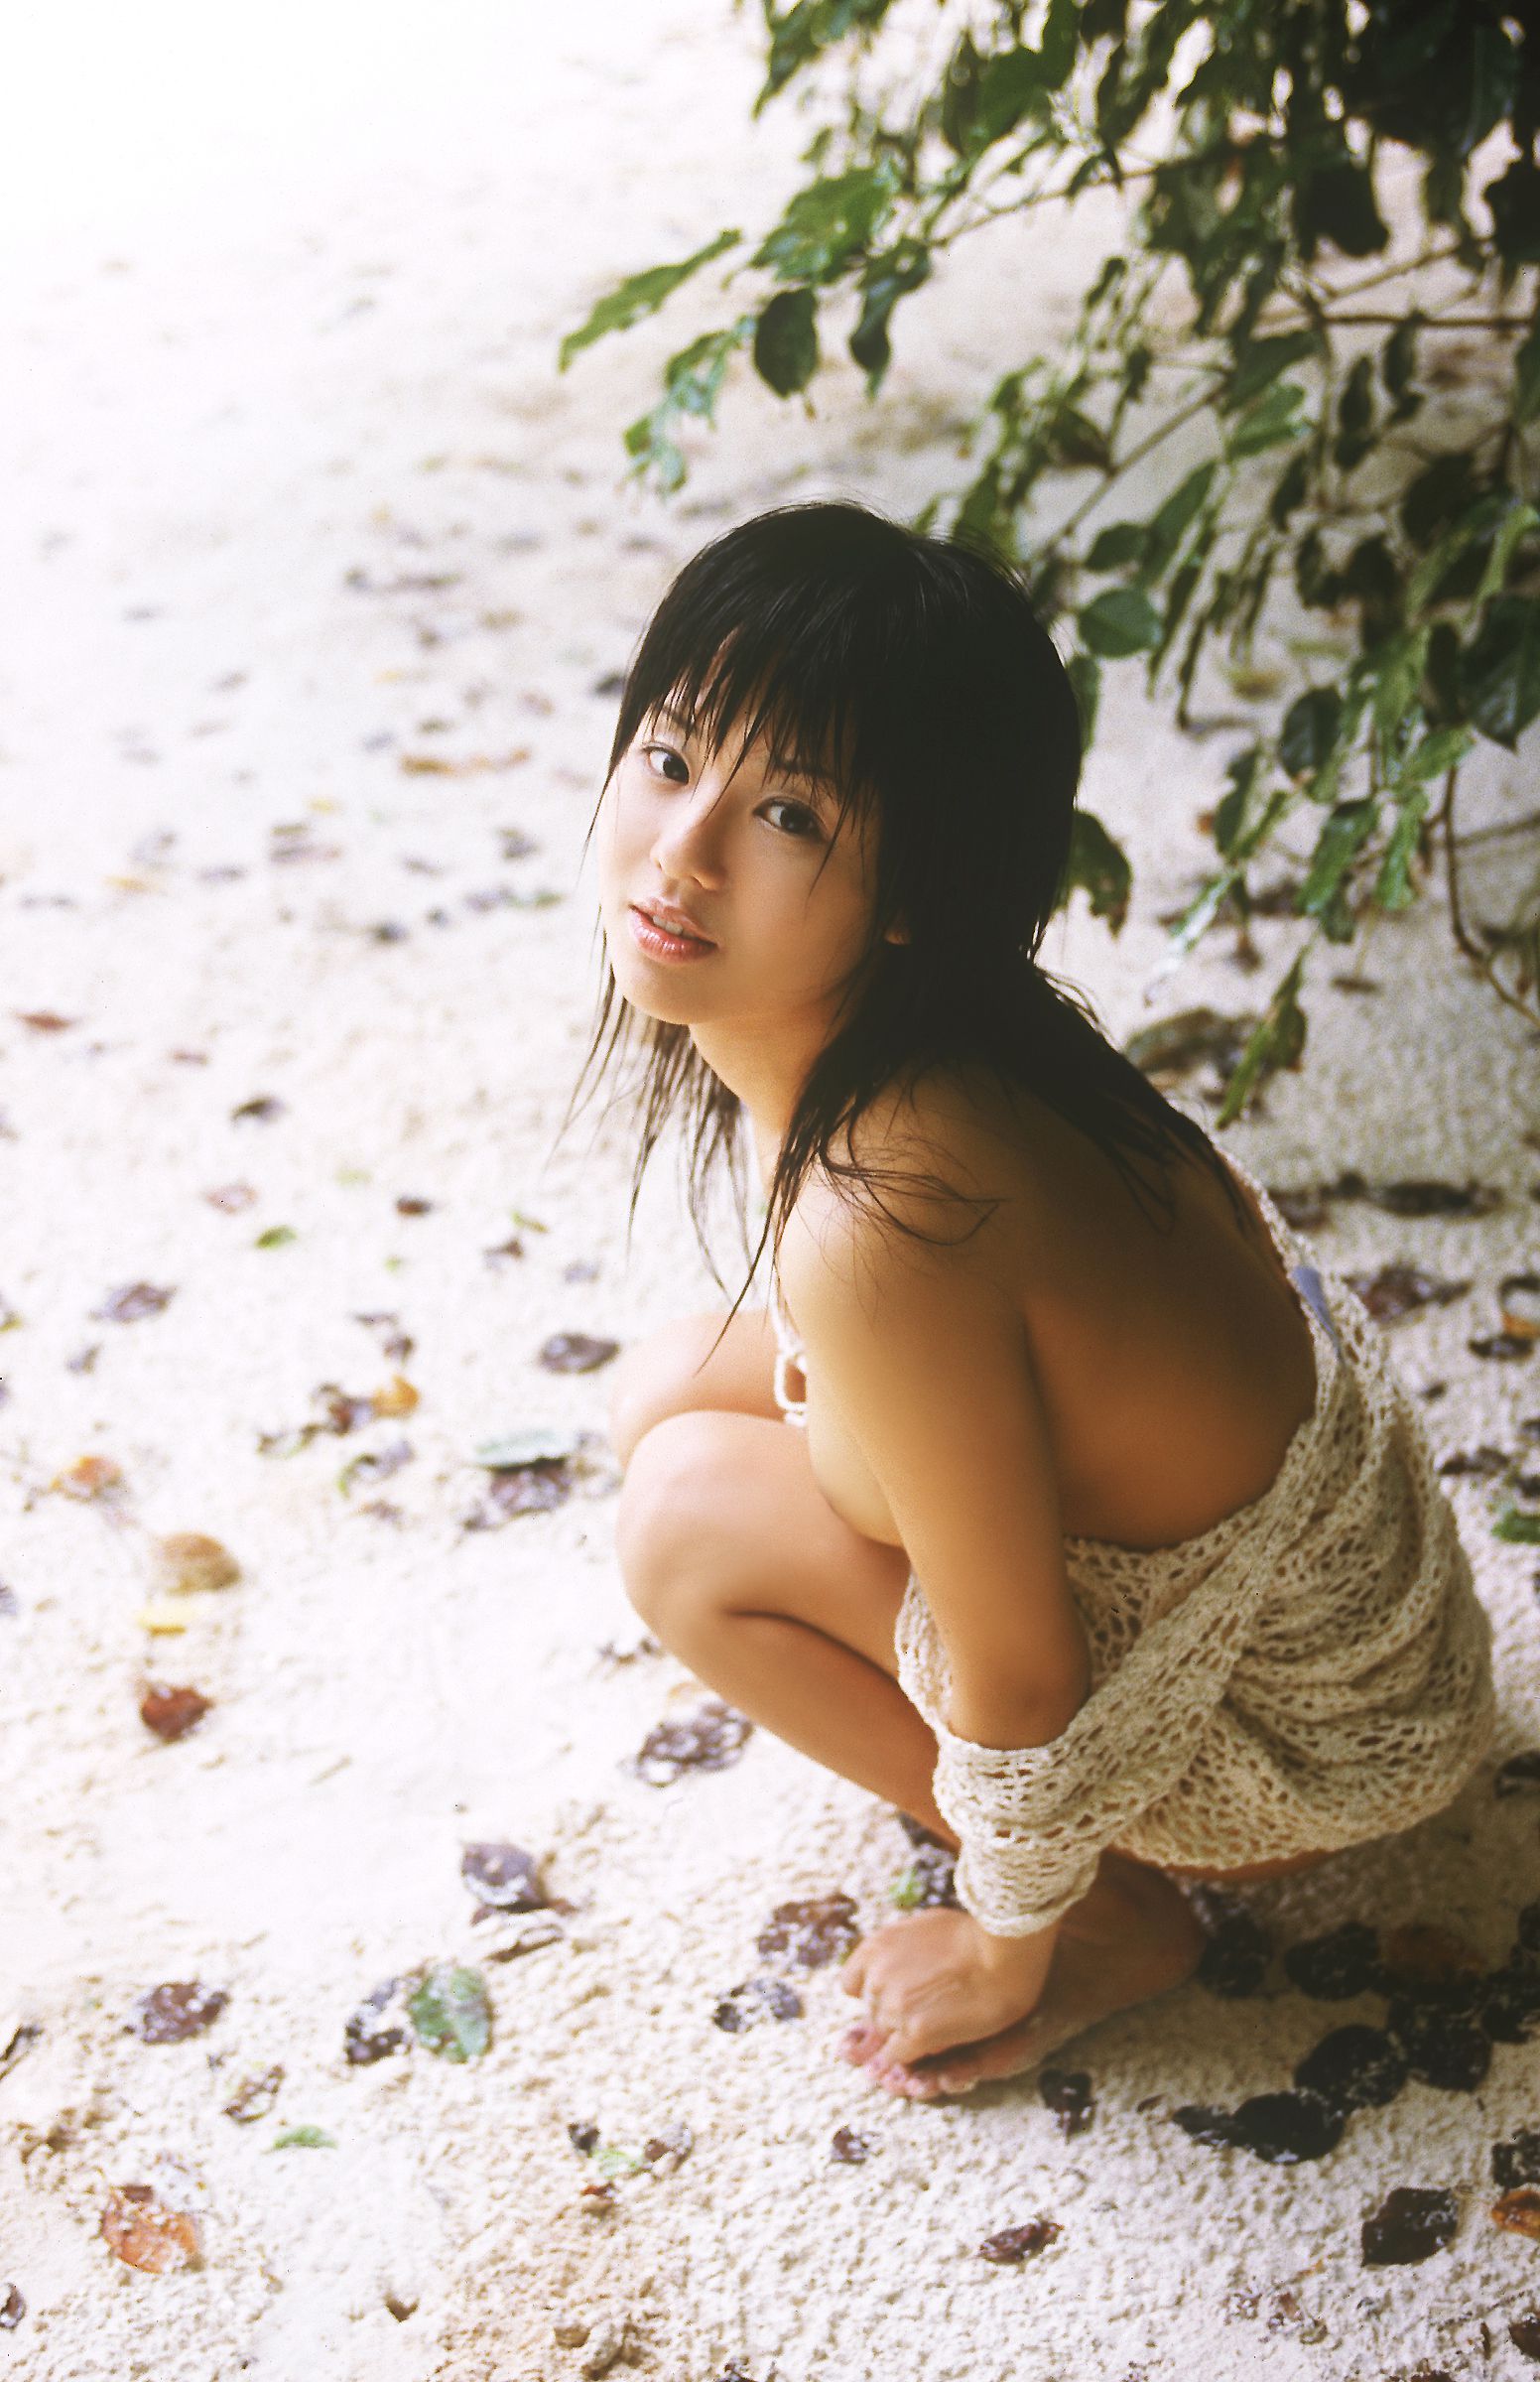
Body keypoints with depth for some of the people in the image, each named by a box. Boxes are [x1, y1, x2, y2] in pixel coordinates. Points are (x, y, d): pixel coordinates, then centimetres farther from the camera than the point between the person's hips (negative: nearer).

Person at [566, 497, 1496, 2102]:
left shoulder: (879, 1222, -37)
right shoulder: (878, 1025, -12)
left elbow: (1020, 1681, -23)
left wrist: (1007, 1953, -6)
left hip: (1293, 1716, -8)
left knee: (693, 1514, -12)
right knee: (665, 1390, 5)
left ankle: (1112, 1919, 6)